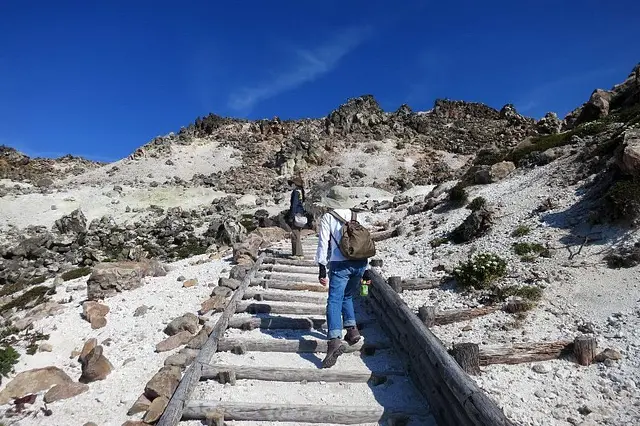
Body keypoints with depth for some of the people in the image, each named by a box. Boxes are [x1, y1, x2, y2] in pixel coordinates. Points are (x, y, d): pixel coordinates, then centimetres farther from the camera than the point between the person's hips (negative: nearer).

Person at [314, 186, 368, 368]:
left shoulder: (327, 217, 2)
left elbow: (323, 244, -3)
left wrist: (322, 269, 0)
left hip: (340, 264, -5)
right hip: (360, 262, 5)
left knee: (334, 301, -7)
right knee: (347, 297, 24)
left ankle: (335, 340, -21)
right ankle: (352, 329, 18)